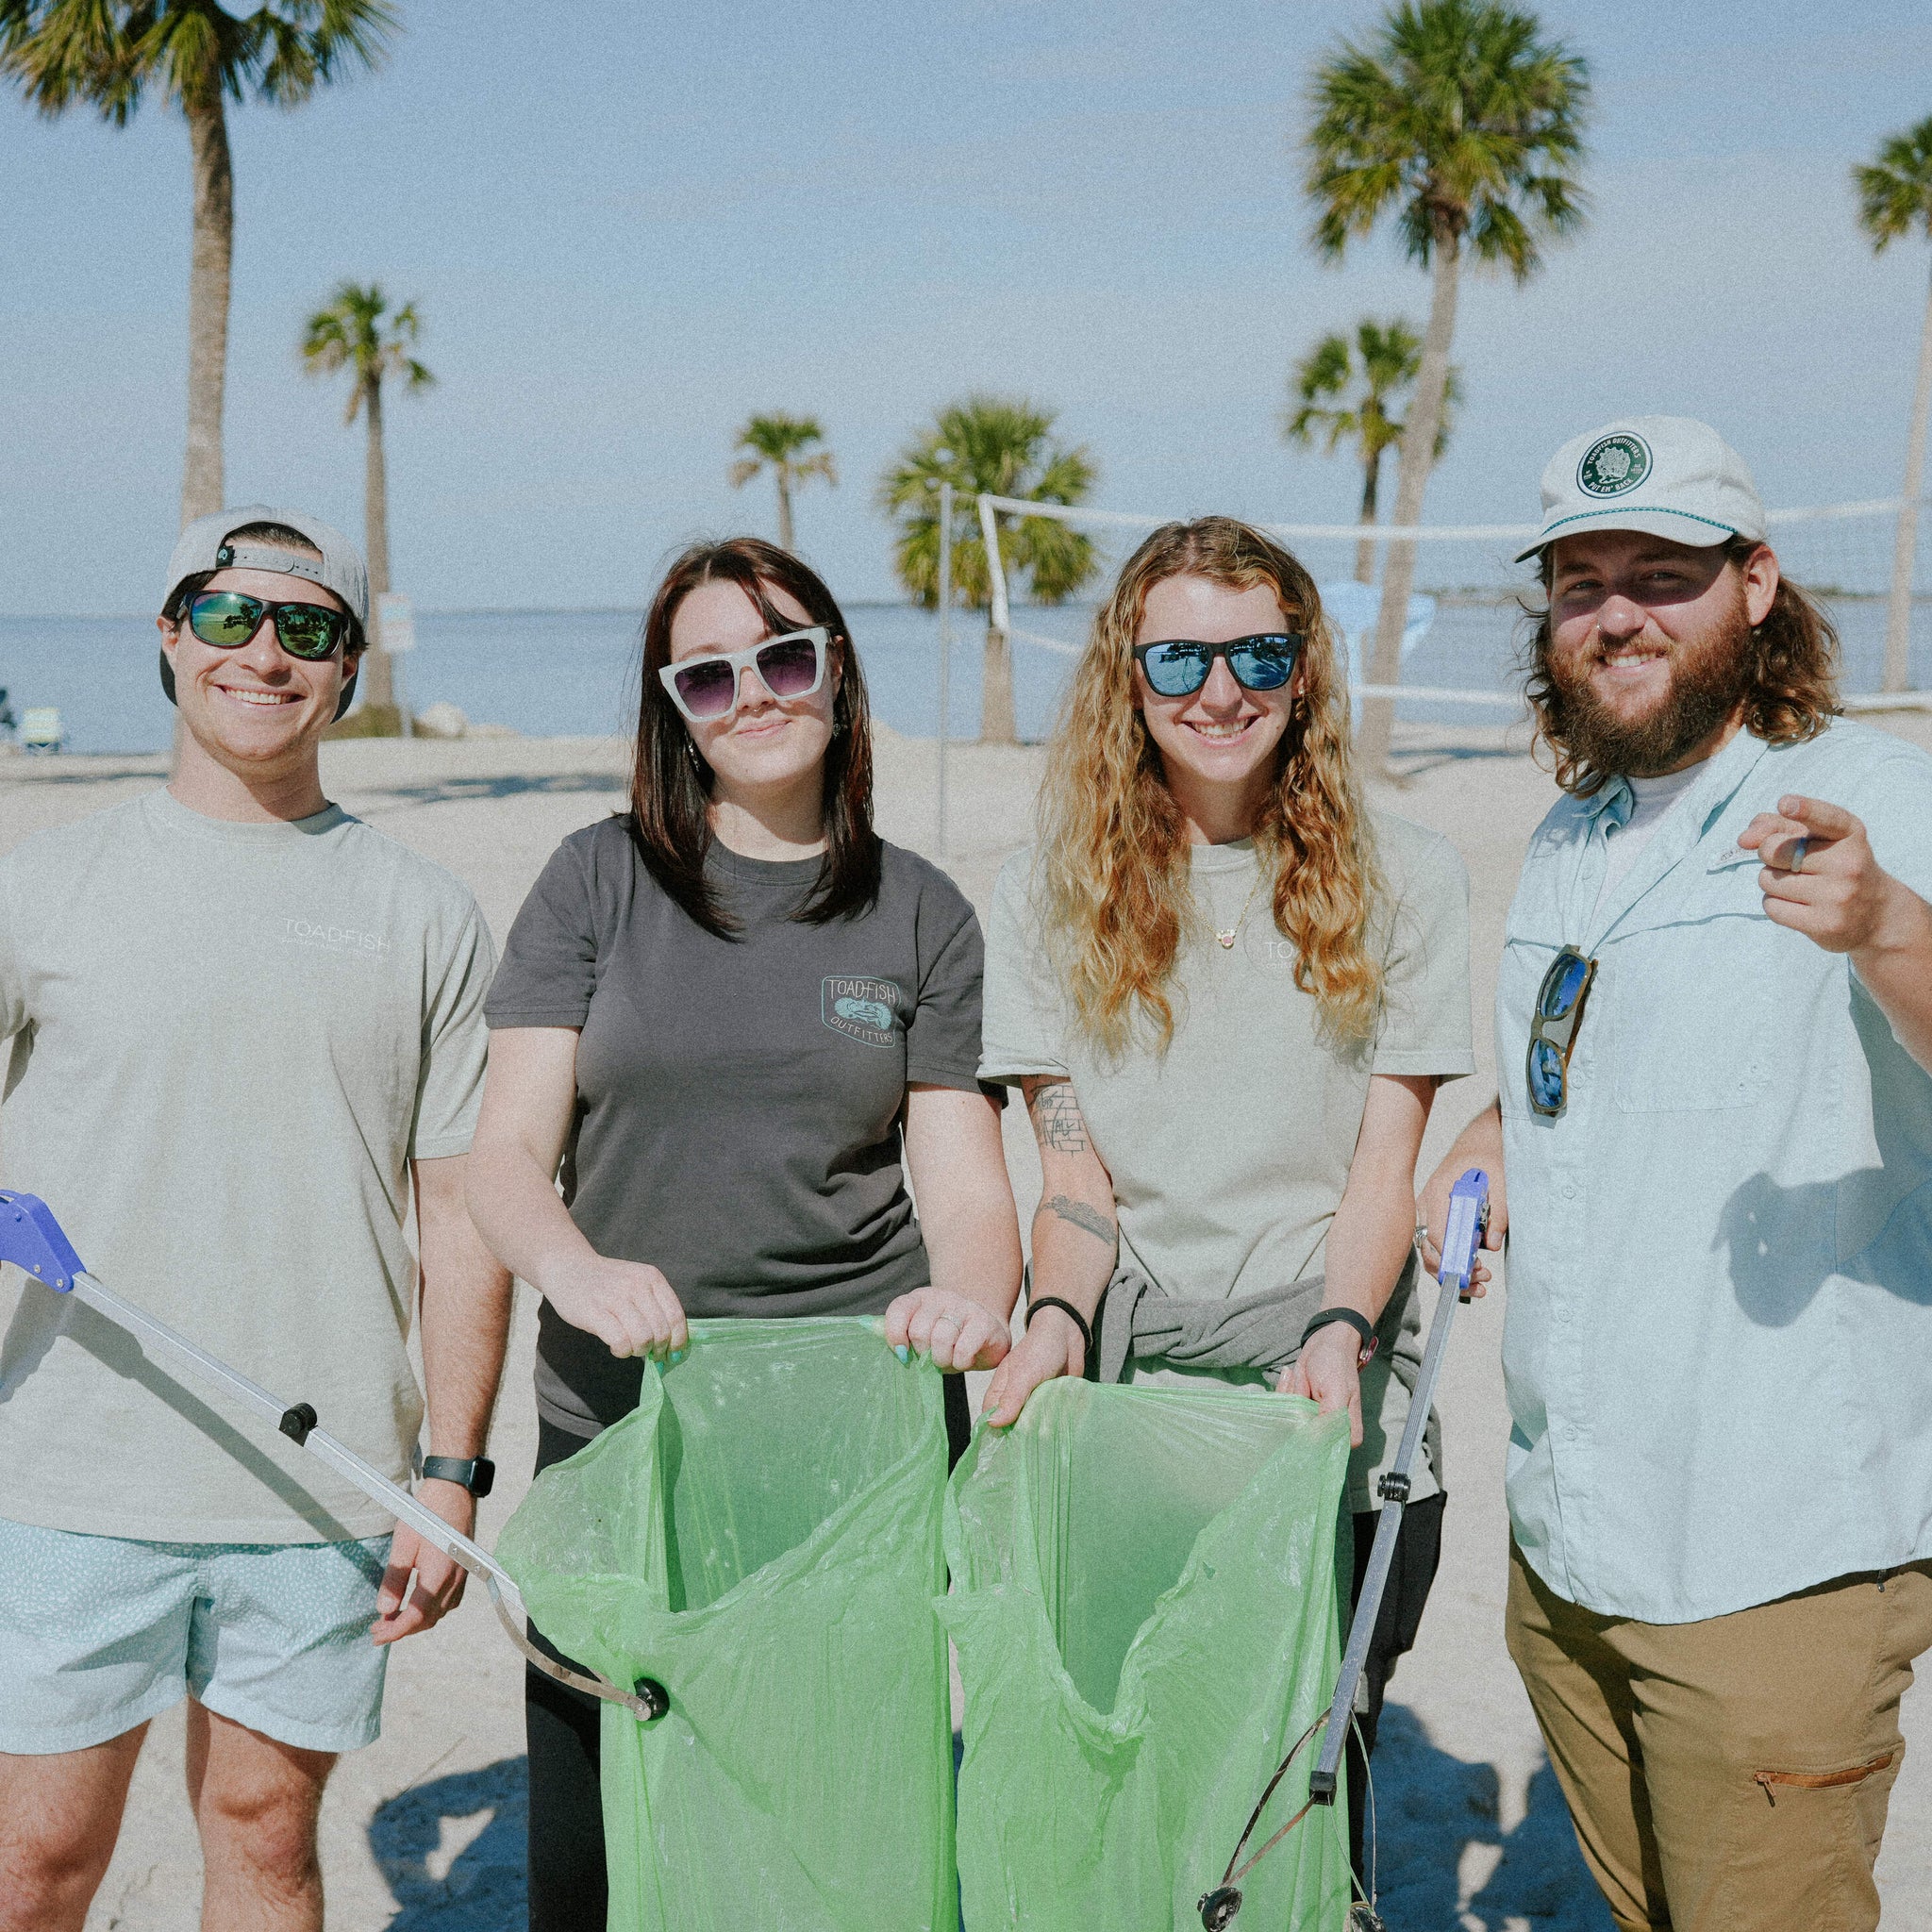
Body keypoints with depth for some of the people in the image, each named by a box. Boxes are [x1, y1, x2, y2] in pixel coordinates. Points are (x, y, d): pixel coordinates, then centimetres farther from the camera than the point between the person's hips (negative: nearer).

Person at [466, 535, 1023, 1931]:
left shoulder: (922, 914, 8)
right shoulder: (600, 881, 5)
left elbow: (965, 1183, 3)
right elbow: (507, 1152, -1)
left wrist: (973, 1301, -19)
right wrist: (575, 1266, -23)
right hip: (611, 1417, 0)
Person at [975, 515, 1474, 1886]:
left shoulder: (1403, 881, 4)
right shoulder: (1049, 896, 7)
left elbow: (1385, 1164, -1)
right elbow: (1076, 1168, 3)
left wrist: (1338, 1332, -18)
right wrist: (1056, 1318, -15)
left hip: (1333, 1414, -1)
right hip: (1115, 1402, 1)